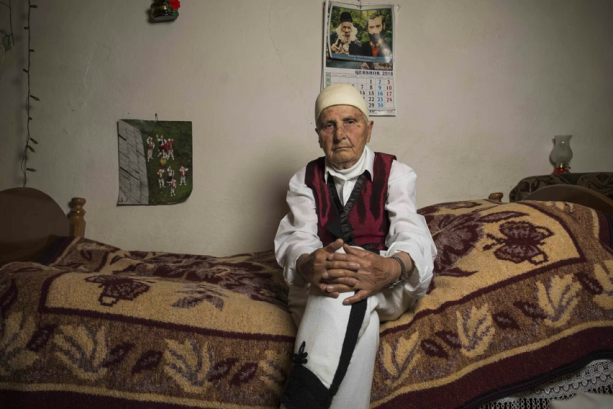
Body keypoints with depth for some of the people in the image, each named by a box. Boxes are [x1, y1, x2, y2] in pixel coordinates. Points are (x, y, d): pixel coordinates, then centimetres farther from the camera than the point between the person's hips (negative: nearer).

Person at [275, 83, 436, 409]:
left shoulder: (395, 173, 3)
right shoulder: (304, 180, 8)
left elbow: (412, 234, -15)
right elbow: (296, 237, -10)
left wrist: (391, 267, -42)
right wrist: (308, 265, -38)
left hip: (385, 289, 0)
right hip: (318, 290, 1)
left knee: (352, 289, -37)